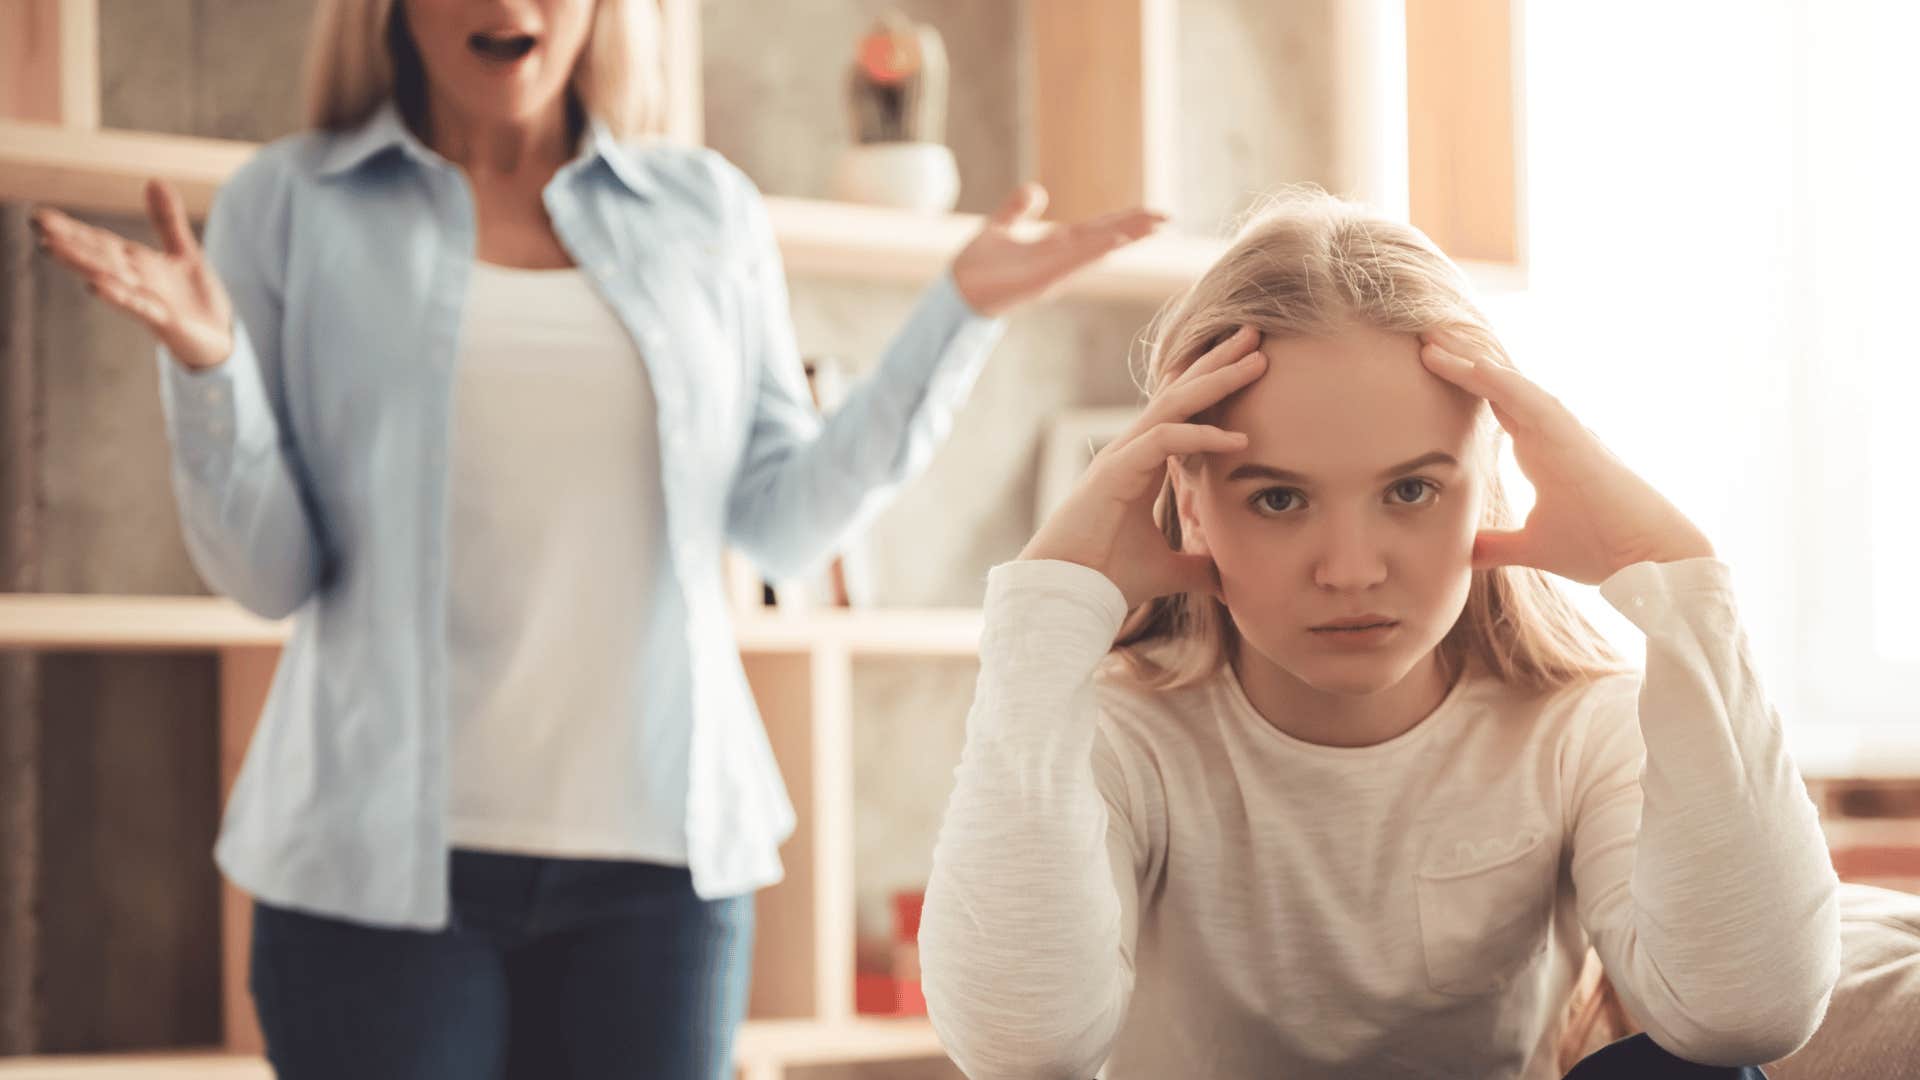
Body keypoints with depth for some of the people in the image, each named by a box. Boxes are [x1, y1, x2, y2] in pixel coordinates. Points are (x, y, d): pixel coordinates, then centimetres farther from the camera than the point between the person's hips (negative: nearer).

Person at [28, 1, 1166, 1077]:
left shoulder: (709, 212, 11)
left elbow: (788, 523, 8)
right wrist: (206, 364, -17)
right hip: (382, 856, -2)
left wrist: (961, 311, 4)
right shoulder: (290, 205, 5)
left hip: (659, 850, 2)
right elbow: (268, 572, 0)